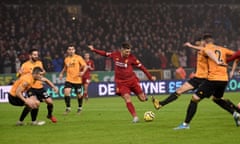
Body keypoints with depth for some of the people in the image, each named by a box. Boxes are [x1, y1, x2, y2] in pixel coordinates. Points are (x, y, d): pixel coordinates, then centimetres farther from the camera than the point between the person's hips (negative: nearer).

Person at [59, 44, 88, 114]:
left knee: (79, 95, 6)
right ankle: (68, 108, -6)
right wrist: (62, 73, 11)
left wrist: (83, 72, -25)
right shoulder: (66, 59, 8)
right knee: (66, 92, -18)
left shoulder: (78, 58, -4)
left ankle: (80, 107, 32)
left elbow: (85, 66, -7)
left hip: (77, 80, -2)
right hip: (69, 79, 2)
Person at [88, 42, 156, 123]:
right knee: (127, 99, -17)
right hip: (121, 82, 1)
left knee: (142, 99, 1)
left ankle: (143, 95, 38)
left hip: (132, 80, -1)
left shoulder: (131, 57, -12)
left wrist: (150, 77, -5)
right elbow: (105, 54, 13)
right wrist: (94, 50, 19)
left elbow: (141, 67, -6)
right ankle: (135, 117, -13)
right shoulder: (115, 55, -5)